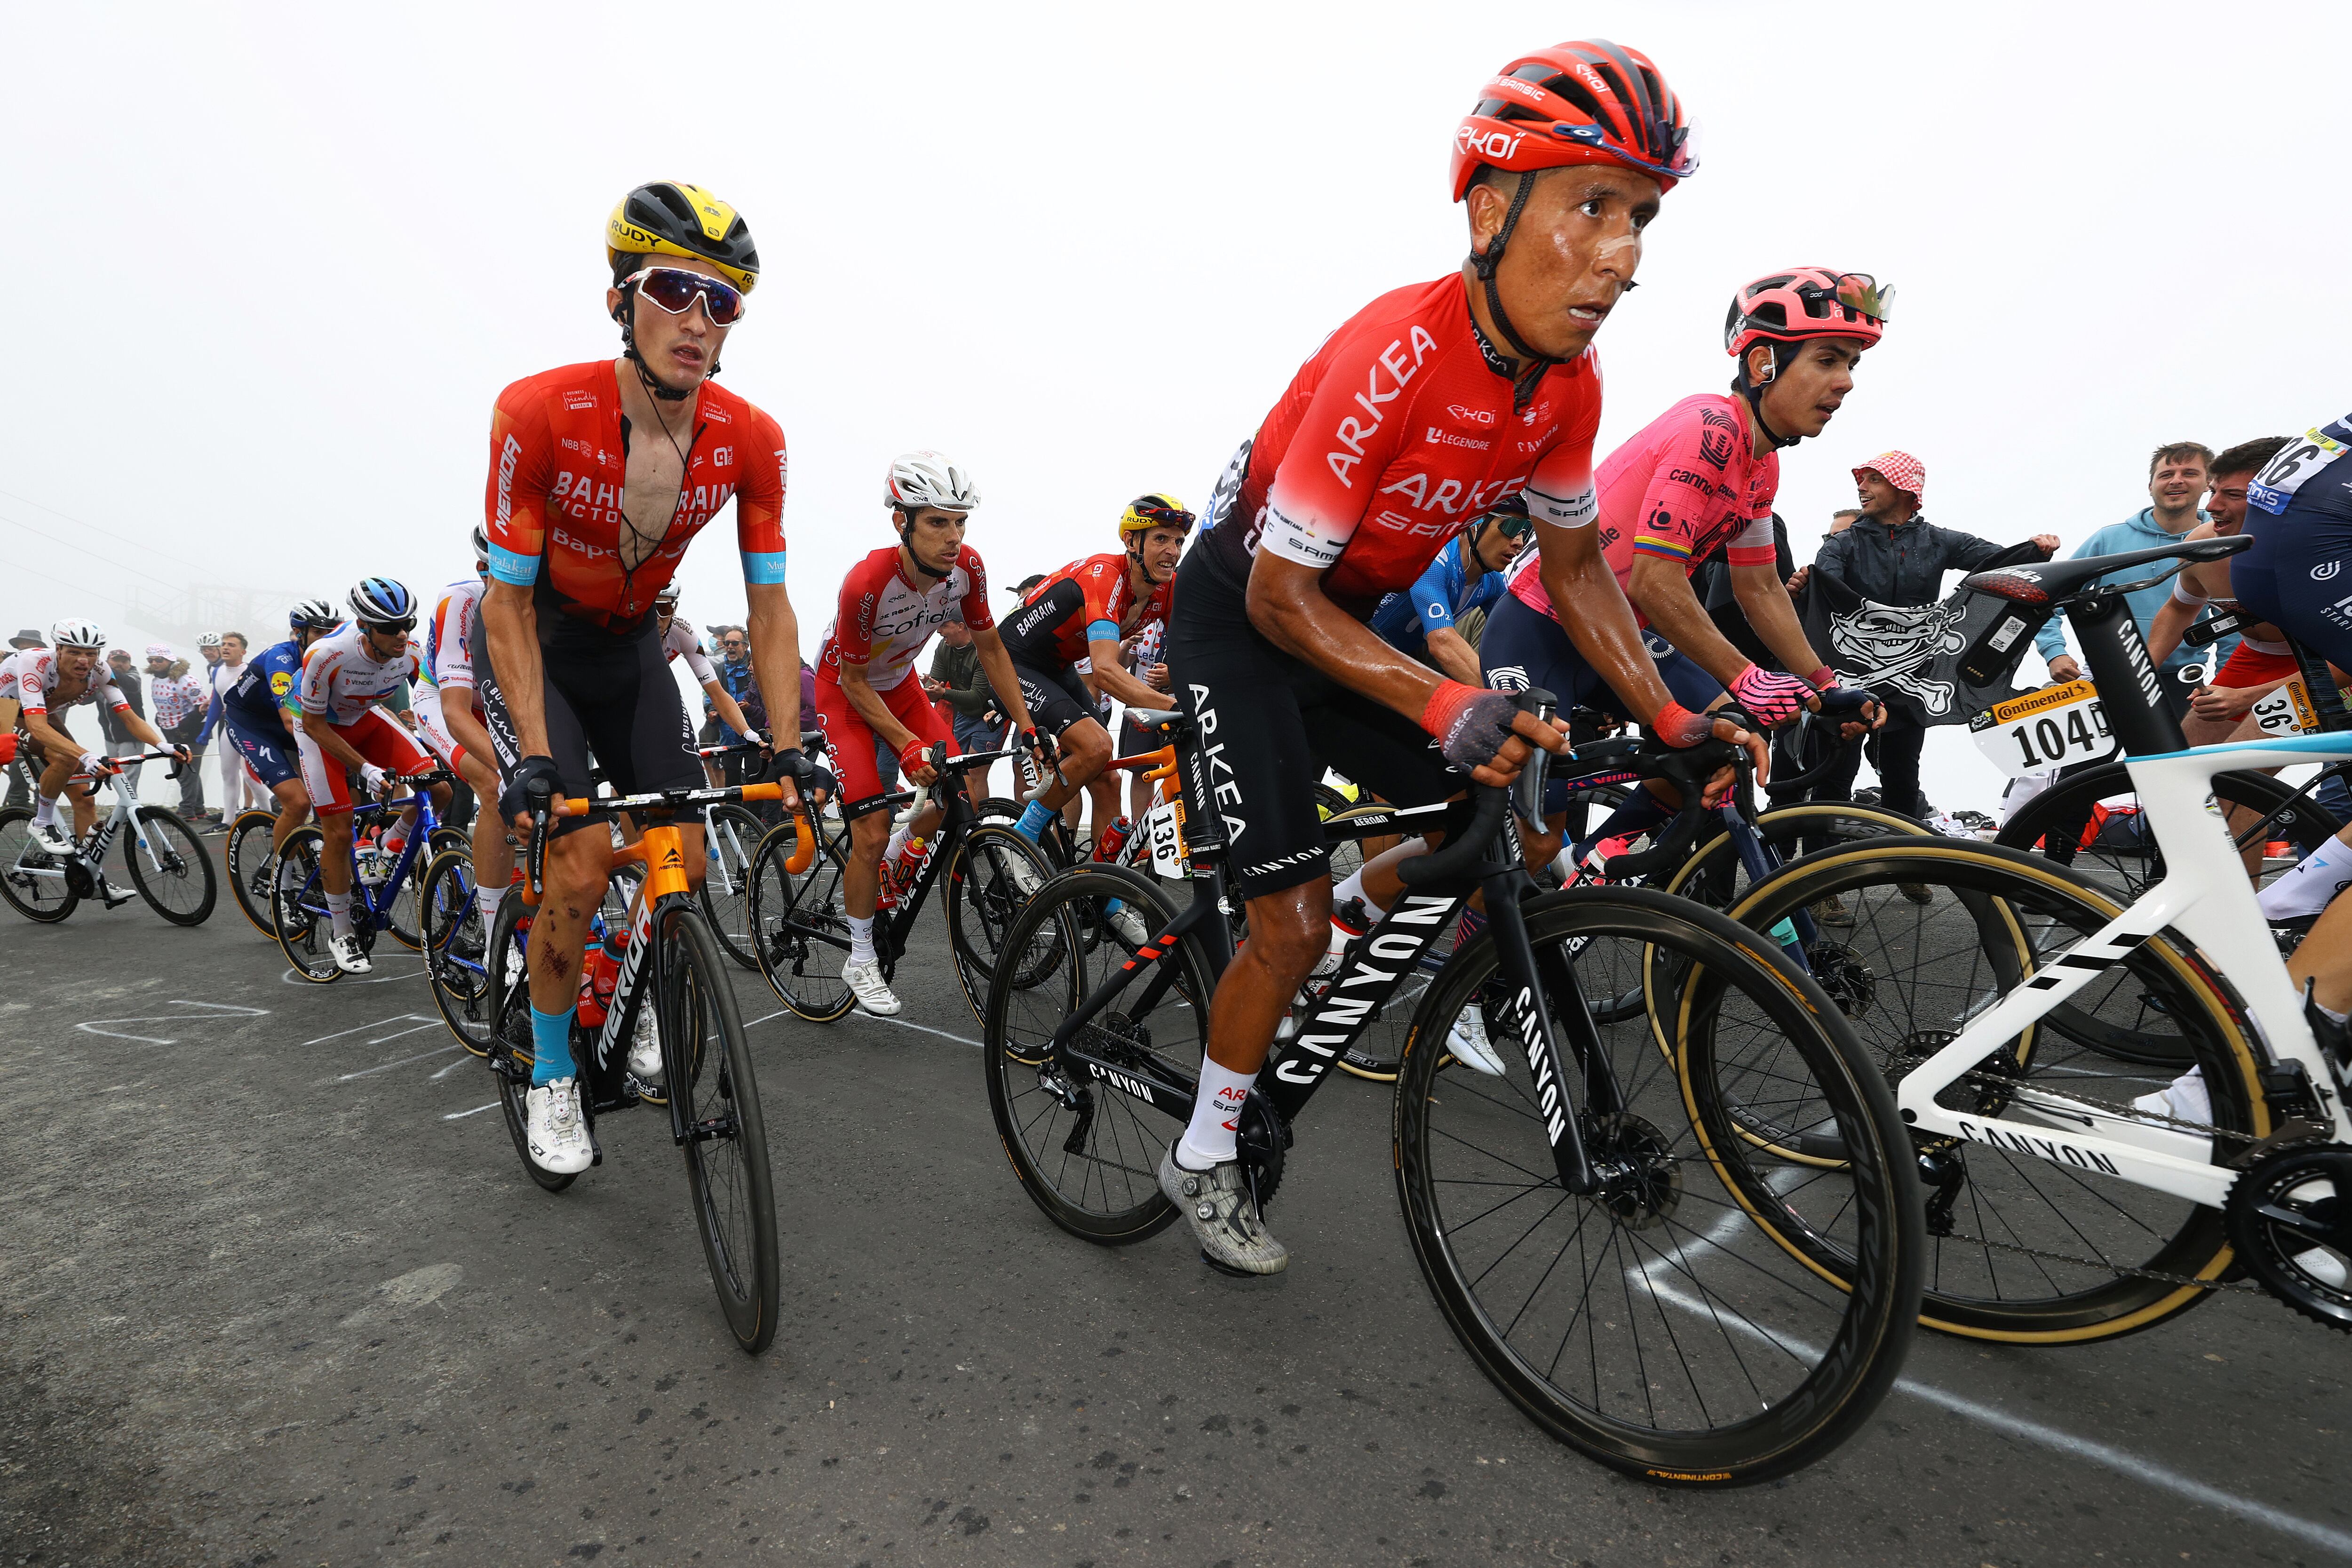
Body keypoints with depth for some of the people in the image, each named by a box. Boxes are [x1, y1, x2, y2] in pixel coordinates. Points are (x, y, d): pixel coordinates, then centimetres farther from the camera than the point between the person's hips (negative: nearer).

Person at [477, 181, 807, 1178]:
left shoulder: (751, 442, -20)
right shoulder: (539, 414, -29)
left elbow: (768, 604, -14)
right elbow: (509, 598, -22)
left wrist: (787, 749, -21)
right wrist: (535, 753, -30)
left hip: (628, 646, 4)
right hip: (528, 641, -3)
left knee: (683, 864, -3)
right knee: (582, 866, -17)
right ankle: (552, 1075, 7)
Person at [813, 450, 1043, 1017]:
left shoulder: (966, 567, -22)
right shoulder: (867, 583, -36)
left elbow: (989, 646, -7)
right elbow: (853, 681, -23)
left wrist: (1027, 726, -11)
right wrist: (907, 745, -29)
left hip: (899, 685, 5)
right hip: (845, 691, -5)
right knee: (872, 832, -13)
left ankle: (902, 854, 22)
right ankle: (860, 960, 7)